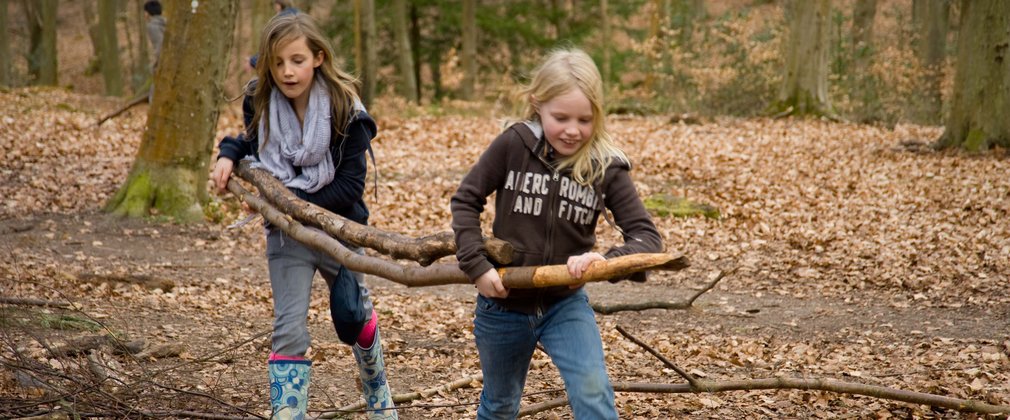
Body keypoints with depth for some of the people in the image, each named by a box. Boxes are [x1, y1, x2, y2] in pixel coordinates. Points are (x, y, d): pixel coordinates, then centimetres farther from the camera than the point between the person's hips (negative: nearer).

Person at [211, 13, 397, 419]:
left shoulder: (344, 111, -19)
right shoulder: (260, 103, -10)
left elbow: (350, 186, -20)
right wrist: (229, 154, -9)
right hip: (286, 233, 2)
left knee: (351, 315, 13)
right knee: (289, 327, -8)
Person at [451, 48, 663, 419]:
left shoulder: (606, 167, -14)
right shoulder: (513, 145, -16)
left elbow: (647, 237, -17)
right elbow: (465, 200, -5)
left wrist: (606, 260, -37)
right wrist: (476, 264, -16)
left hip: (565, 304, 0)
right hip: (503, 305, 1)